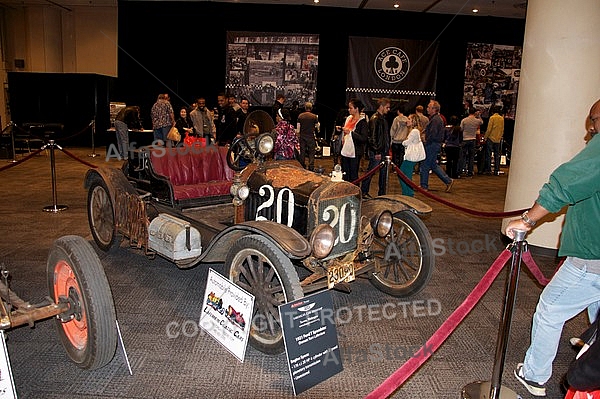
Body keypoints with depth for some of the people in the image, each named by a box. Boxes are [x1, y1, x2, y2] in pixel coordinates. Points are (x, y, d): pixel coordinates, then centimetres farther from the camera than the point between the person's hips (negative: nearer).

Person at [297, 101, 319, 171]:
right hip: (311, 136, -2)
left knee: (302, 152, 10)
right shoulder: (314, 116, -8)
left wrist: (298, 134, 11)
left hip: (302, 136, 3)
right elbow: (317, 127, -1)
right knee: (311, 152, 3)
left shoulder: (300, 116, -1)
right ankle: (311, 167, -1)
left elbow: (298, 127, 0)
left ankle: (302, 167, 15)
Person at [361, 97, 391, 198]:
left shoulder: (383, 118, 15)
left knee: (383, 172, 11)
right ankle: (364, 192, 11)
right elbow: (372, 137, -18)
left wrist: (387, 150, 17)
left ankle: (382, 193, 18)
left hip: (383, 151, 9)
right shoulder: (375, 119, -13)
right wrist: (376, 152, -19)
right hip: (376, 152, -9)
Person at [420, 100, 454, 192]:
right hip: (436, 144, 10)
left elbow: (433, 134, -23)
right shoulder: (438, 118, 17)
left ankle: (424, 186, 6)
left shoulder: (435, 119, -17)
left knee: (425, 165, -2)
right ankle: (448, 181, 16)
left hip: (433, 144, -10)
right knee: (433, 165, 15)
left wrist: (426, 142, -12)